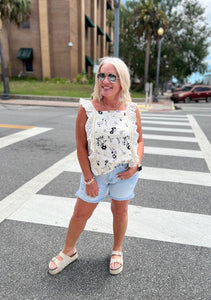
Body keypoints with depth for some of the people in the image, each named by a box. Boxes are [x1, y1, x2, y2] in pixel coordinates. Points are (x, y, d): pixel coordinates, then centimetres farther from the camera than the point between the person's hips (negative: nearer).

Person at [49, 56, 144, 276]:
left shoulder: (132, 110, -7)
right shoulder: (87, 109, -13)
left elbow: (139, 140, 6)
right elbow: (81, 147, -9)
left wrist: (136, 164, -10)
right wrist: (88, 179, -9)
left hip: (125, 173, 1)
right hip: (96, 172, 0)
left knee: (120, 211, 17)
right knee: (80, 213, 12)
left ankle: (117, 251, 45)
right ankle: (68, 251, 41)